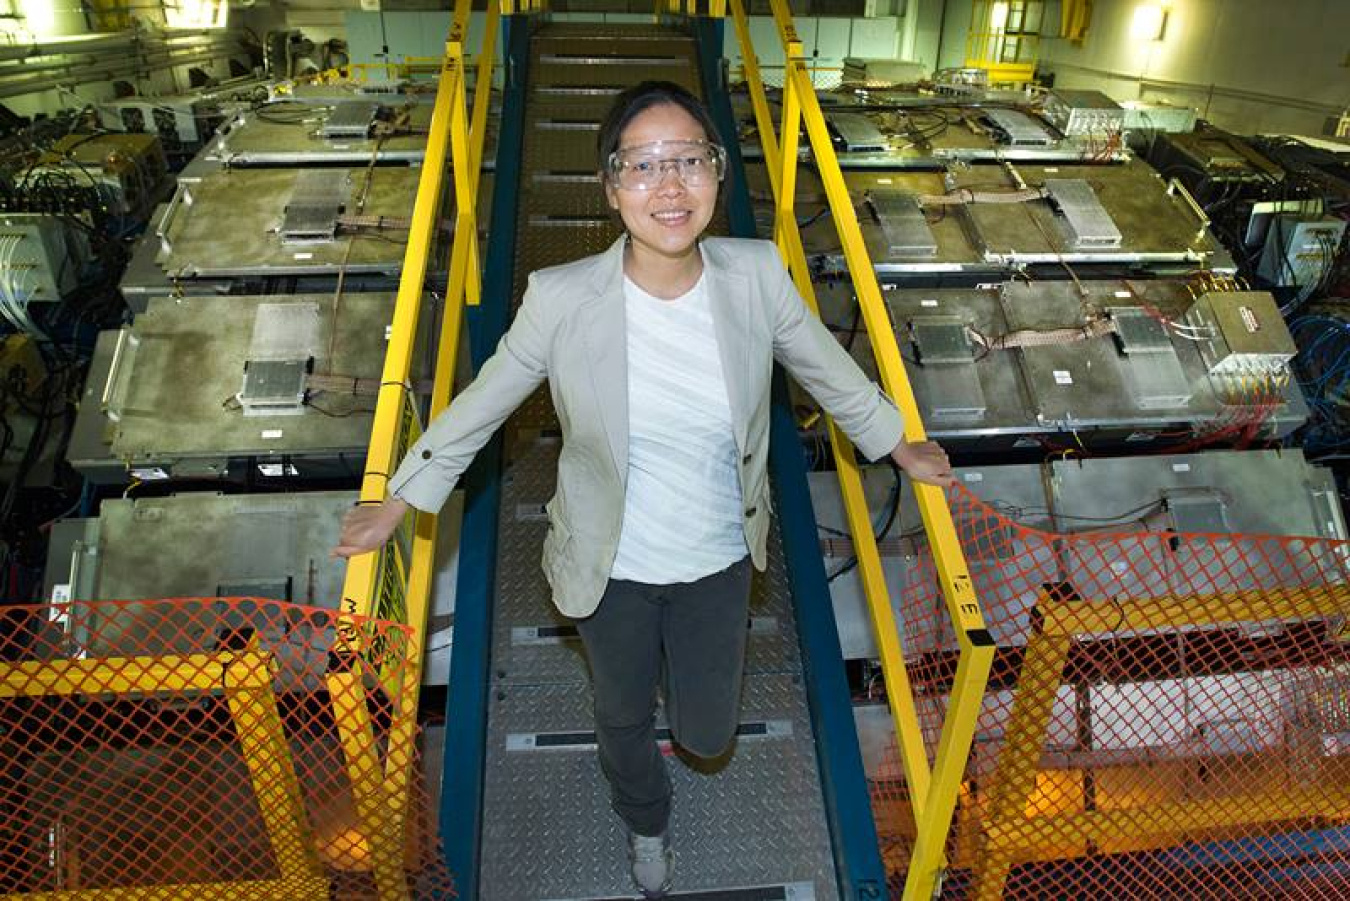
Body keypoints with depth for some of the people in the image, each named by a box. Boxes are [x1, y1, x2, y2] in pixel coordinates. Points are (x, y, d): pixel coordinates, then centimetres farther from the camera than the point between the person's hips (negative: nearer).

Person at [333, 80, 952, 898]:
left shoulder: (757, 276, -19)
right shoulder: (562, 299, -24)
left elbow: (829, 370, 0)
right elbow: (480, 406, -9)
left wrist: (898, 446, 12)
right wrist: (396, 507, 0)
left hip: (719, 560, 1)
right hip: (611, 569, -1)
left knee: (708, 732, 19)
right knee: (624, 719, 25)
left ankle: (679, 664, 58)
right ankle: (646, 825, 62)